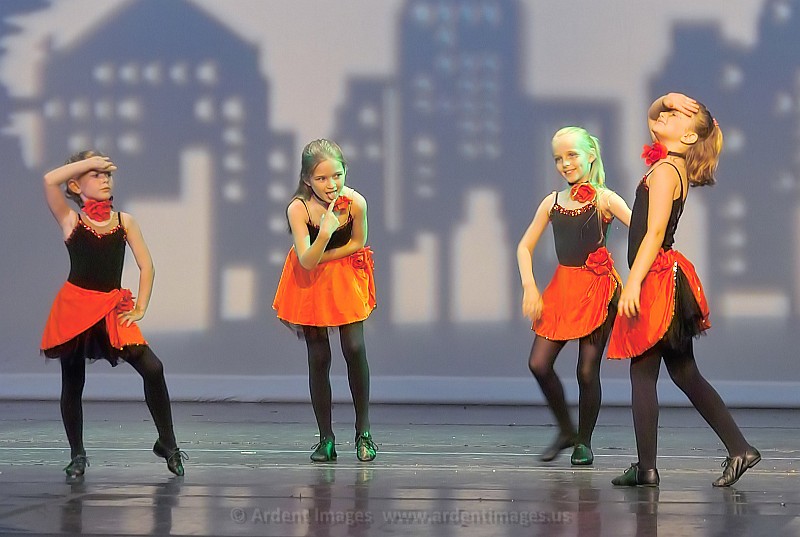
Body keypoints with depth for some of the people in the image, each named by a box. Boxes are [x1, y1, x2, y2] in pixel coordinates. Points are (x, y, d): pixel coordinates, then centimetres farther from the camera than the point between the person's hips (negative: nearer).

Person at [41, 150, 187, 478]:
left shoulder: (124, 222, 6)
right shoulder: (71, 221, -1)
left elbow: (146, 266, 6)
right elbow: (50, 181, -18)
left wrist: (140, 309, -1)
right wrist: (89, 162, -11)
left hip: (112, 309, 1)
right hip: (75, 307, -1)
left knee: (152, 369, -14)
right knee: (72, 382, 6)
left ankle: (167, 443, 0)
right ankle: (77, 455, 21)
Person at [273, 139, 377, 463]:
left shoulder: (355, 203, -22)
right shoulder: (298, 208, -26)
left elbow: (357, 242, -4)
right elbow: (306, 261, -27)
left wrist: (322, 257, -12)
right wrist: (325, 233, -43)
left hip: (345, 278, 1)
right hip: (310, 282, 0)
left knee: (355, 349, -10)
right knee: (318, 358, 2)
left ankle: (363, 432, 4)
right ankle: (326, 439, 10)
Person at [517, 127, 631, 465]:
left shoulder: (605, 199, -3)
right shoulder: (552, 202, 9)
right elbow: (525, 247, 14)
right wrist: (530, 288, 0)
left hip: (597, 290, -4)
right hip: (562, 288, 4)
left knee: (587, 370, -3)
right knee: (539, 364, -6)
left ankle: (584, 442, 13)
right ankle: (566, 430, 14)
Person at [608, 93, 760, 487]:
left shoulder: (664, 171, -13)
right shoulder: (678, 166, 13)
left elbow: (654, 233, -20)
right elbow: (652, 118, 30)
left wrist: (633, 284, -23)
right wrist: (669, 100, 12)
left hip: (657, 279, -9)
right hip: (669, 278, 9)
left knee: (642, 373, -4)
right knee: (684, 372, 11)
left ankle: (646, 468, -2)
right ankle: (739, 448, 10)